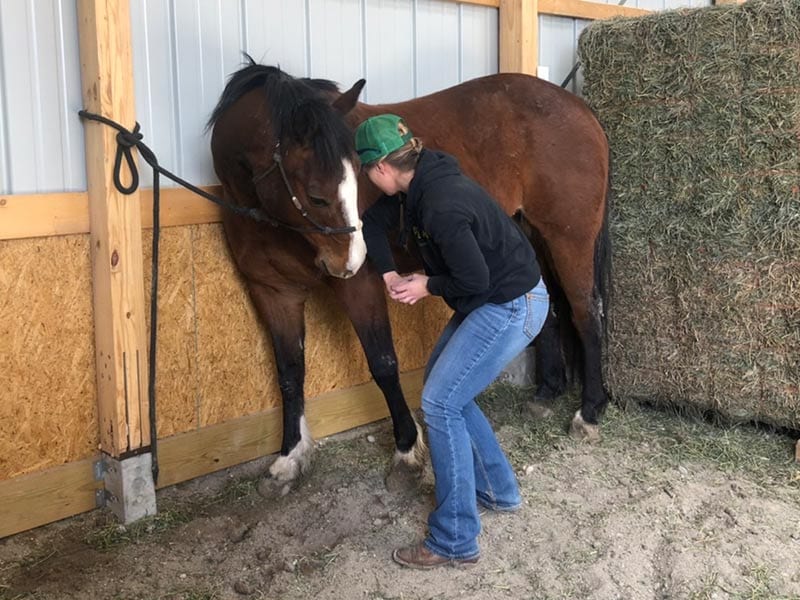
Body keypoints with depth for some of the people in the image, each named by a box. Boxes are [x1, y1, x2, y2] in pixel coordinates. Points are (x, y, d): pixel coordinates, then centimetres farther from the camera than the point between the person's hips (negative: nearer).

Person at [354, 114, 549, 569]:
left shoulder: (442, 204, -29)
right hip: (490, 300, 10)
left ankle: (455, 543, 1)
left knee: (440, 402, -9)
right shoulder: (417, 186, 2)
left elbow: (473, 279, -27)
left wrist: (428, 285, -10)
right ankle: (499, 491, 32)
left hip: (513, 307, -10)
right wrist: (391, 276, 2)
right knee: (443, 383, 18)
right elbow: (373, 224, 16)